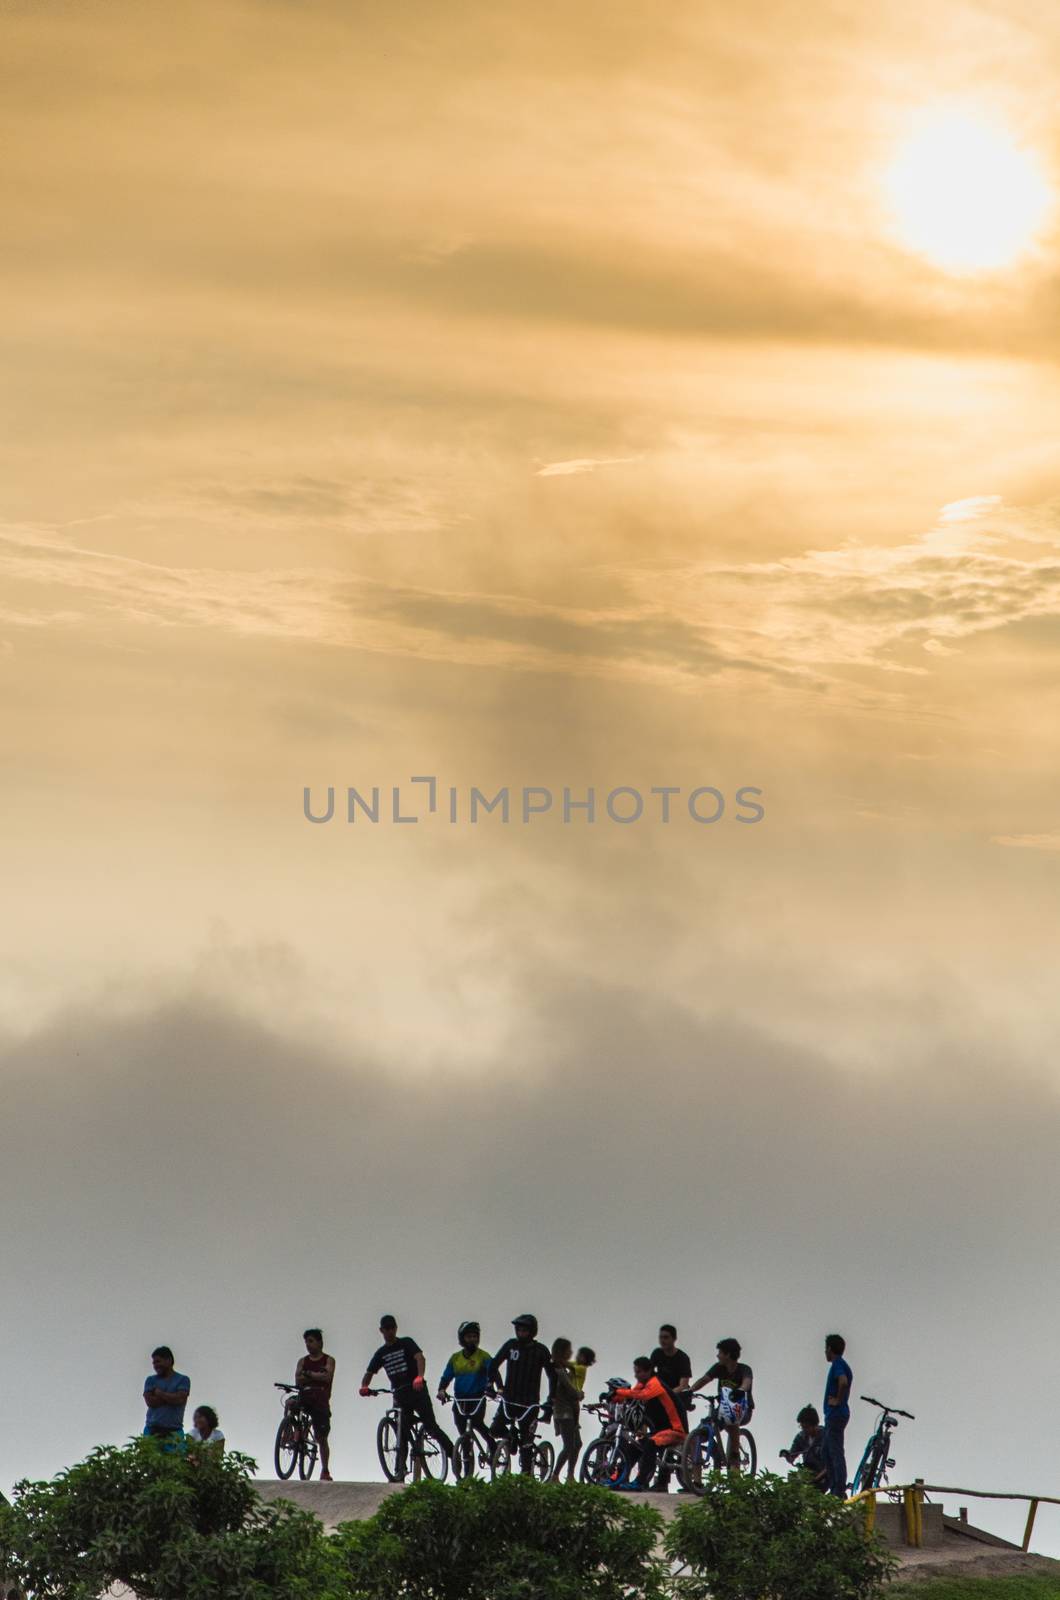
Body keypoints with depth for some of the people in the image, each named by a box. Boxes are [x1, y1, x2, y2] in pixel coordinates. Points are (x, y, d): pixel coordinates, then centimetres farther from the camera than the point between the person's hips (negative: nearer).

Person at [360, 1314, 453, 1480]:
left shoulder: (406, 1343, 0)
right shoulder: (381, 1353, 13)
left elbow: (420, 1358, -16)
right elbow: (369, 1373, 13)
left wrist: (419, 1377, -36)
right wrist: (364, 1386, -11)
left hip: (417, 1391, -4)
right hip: (400, 1396, 4)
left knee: (431, 1427, -10)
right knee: (403, 1434, 0)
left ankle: (453, 1455, -4)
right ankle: (401, 1471, 0)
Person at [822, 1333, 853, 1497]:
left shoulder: (837, 1365, -14)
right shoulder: (841, 1365, 17)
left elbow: (843, 1382, -32)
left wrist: (838, 1400, -19)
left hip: (836, 1414, -10)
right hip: (833, 1414, 10)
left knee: (836, 1453, -10)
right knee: (828, 1452, 14)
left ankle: (840, 1491, -11)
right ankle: (834, 1489, 16)